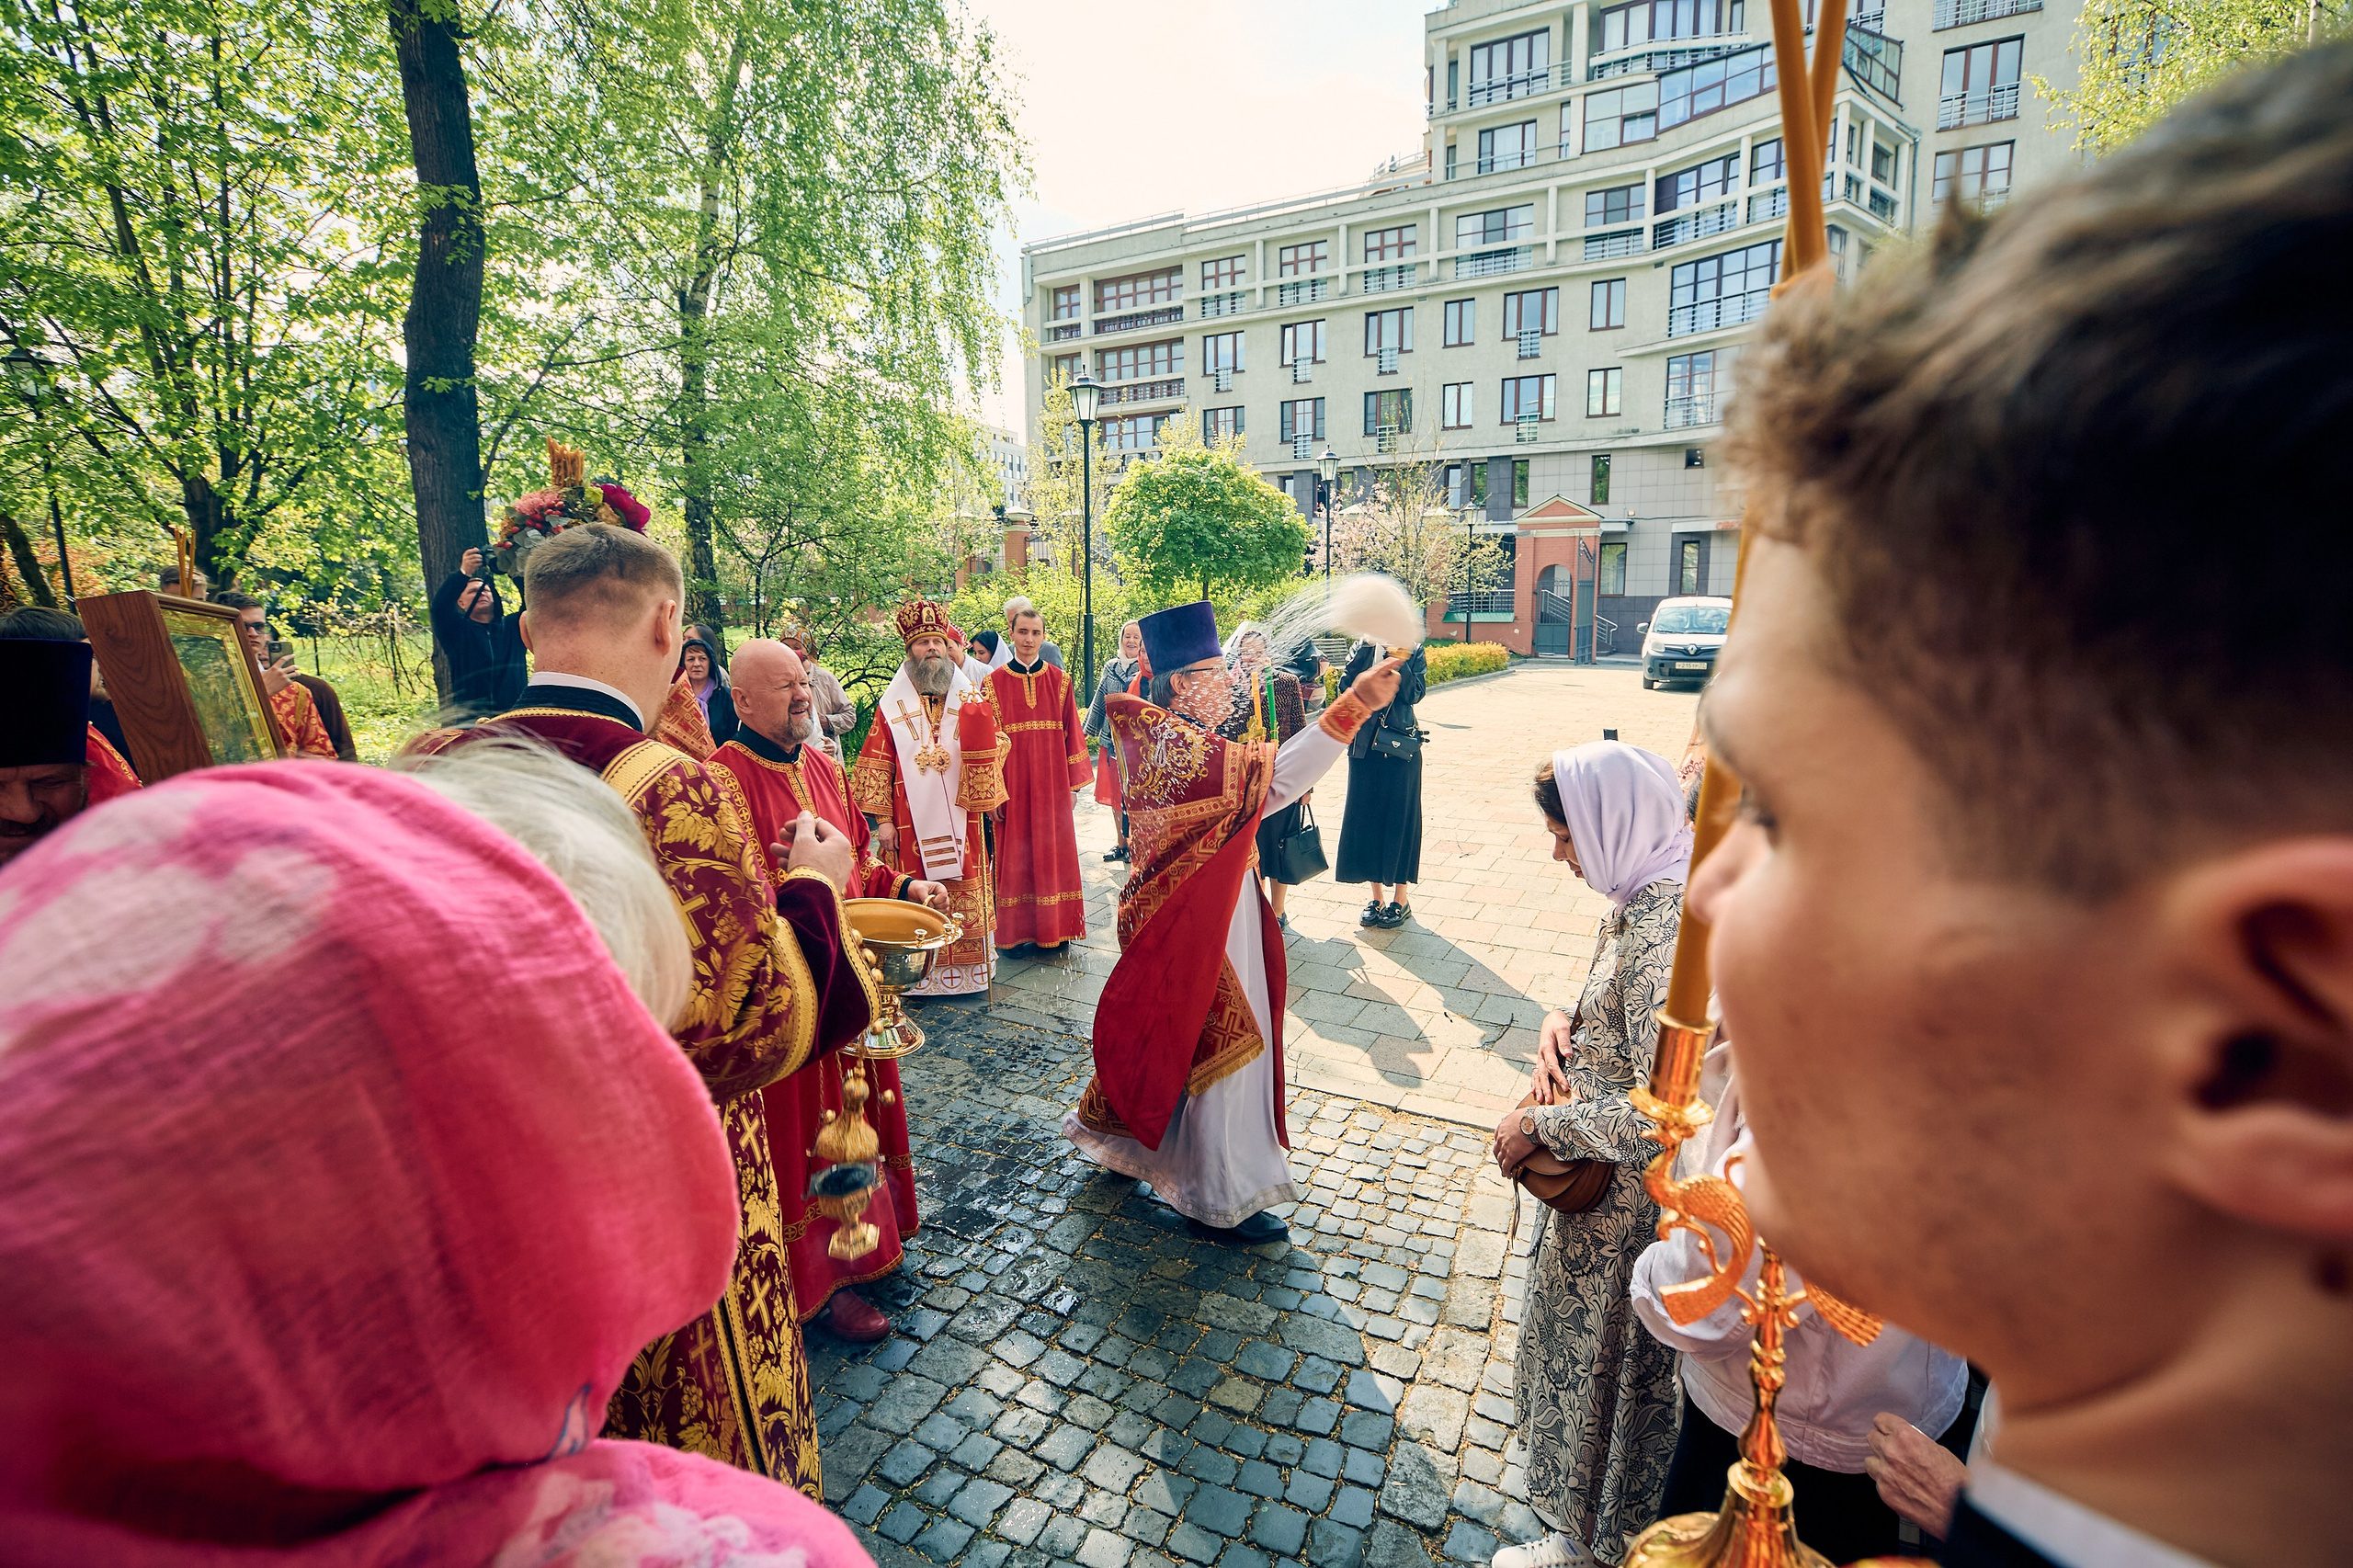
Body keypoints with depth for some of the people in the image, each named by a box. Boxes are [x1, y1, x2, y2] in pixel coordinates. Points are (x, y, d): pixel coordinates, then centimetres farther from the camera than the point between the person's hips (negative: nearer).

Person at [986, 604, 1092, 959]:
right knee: (1016, 857, 4)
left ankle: (1054, 932, 16)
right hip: (1013, 784, -1)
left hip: (1052, 783, 1)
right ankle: (1018, 933, 14)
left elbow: (1071, 733, 5)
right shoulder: (994, 682, 1)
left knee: (1054, 853, 6)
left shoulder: (1060, 680, 5)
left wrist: (1075, 784, 1)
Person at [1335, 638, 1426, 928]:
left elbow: (1415, 693, -13)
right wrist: (1367, 647, -15)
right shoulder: (1360, 649, 7)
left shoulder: (1413, 651, 0)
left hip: (1399, 750, -3)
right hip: (1364, 748, 3)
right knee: (1366, 817, 7)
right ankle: (1378, 897, 21)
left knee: (1399, 817, 4)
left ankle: (1401, 900, 16)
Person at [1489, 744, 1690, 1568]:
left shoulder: (1671, 926, -33)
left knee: (1603, 1364, 14)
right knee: (1584, 1346, 30)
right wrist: (1565, 1022, -5)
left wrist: (1539, 1126, -23)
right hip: (1601, 1176, 10)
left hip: (1627, 1206, -10)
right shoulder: (1647, 893, -2)